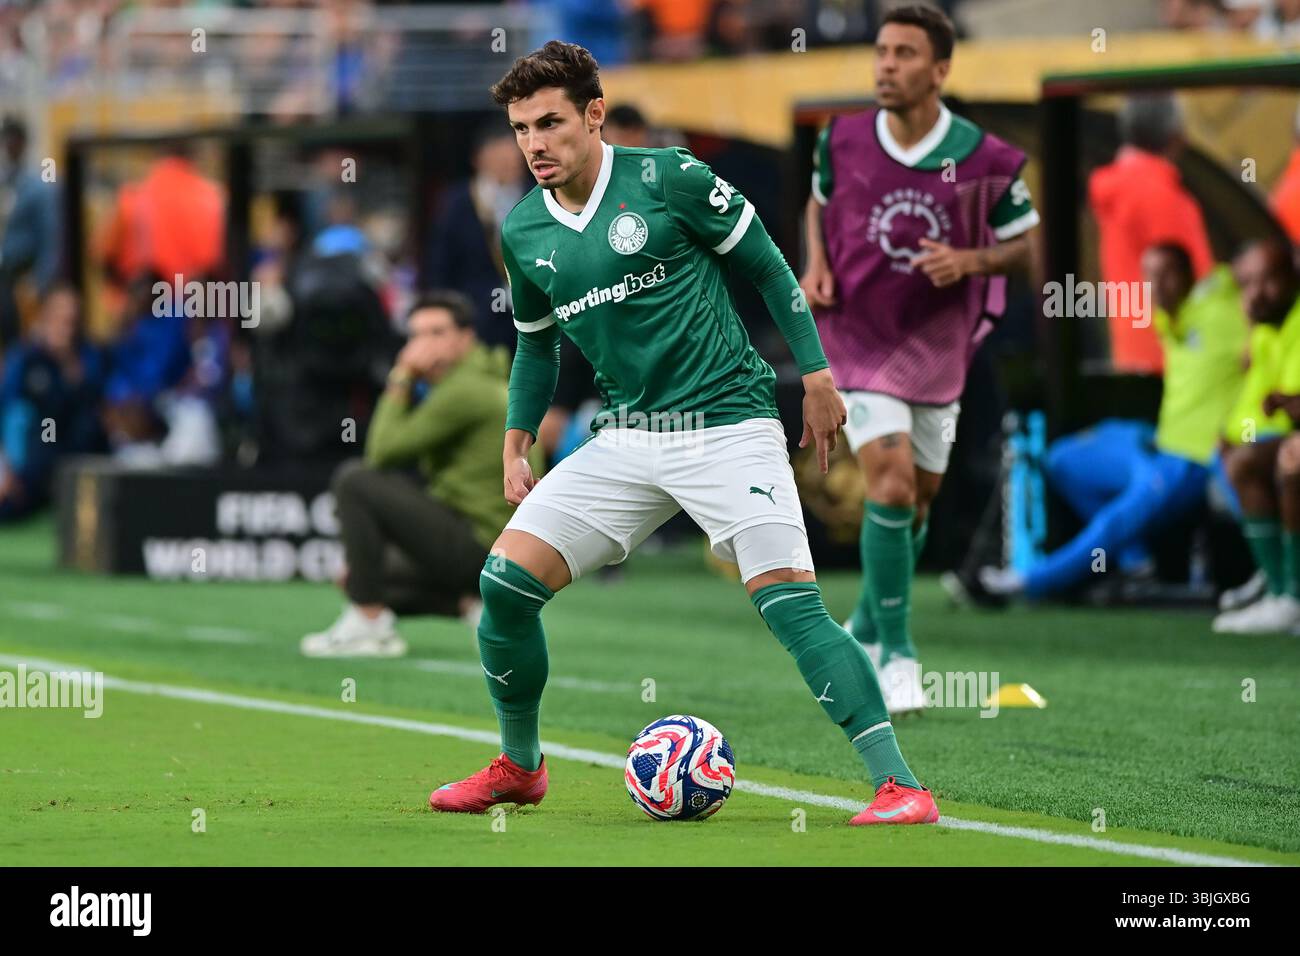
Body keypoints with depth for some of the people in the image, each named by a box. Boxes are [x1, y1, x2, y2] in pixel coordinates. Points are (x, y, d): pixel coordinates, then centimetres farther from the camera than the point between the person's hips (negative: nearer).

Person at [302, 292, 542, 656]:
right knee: (361, 577, 24)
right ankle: (471, 604, 7)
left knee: (354, 480, -14)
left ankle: (369, 623, -13)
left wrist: (402, 379, -7)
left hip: (477, 544, -11)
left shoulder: (465, 390, -15)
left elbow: (383, 451, -17)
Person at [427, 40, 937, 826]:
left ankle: (899, 785, -17)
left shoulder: (668, 178, -9)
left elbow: (767, 267, -1)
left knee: (791, 604, -19)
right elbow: (536, 342, 24)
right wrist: (516, 445, 17)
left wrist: (817, 376, -2)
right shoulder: (523, 232, 7)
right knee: (506, 579, -4)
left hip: (729, 428, -5)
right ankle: (518, 767, 17)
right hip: (627, 440, 5)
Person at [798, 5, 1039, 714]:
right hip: (857, 338, -2)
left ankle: (866, 630, 39)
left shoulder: (984, 160, -12)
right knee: (890, 485, -18)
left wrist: (969, 261, -20)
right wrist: (815, 264, -4)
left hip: (937, 349, 2)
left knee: (916, 502, 14)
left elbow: (1024, 244, -1)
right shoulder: (842, 141, -8)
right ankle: (897, 656, -10)